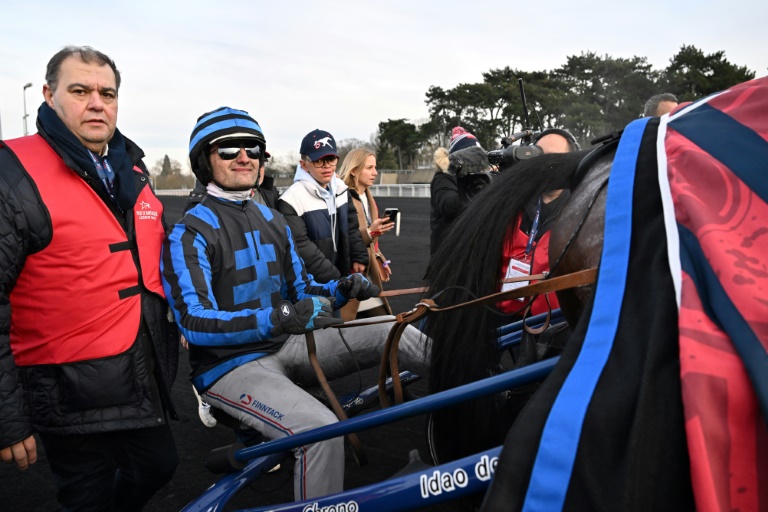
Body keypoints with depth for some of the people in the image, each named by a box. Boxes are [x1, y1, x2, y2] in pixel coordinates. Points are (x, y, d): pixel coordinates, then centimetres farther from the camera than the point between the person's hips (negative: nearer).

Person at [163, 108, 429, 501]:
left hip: (287, 347, 6)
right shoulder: (189, 233, -12)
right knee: (320, 428, -33)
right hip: (230, 363, -6)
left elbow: (301, 289, 15)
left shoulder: (272, 221, 11)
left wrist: (341, 290, -8)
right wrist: (281, 318, -39)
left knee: (398, 333, -7)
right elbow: (195, 323, -24)